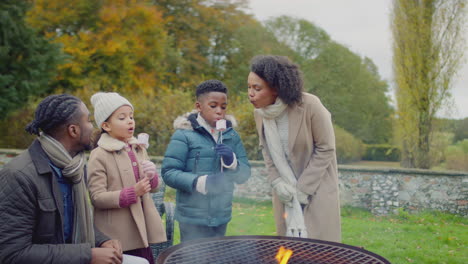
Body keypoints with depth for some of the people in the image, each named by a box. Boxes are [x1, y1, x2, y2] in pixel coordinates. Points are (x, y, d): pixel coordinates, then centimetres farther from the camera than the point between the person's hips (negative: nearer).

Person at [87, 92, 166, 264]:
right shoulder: (99, 156, -8)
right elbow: (97, 197, -12)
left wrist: (152, 176, -7)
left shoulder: (139, 149, 10)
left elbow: (153, 188, 15)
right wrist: (132, 193, -22)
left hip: (142, 230, 5)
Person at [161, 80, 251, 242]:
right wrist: (201, 182, -25)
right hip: (193, 217, -5)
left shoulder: (231, 135, 6)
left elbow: (244, 175, 6)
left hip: (221, 216, 5)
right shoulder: (184, 135, -9)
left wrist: (232, 161, -14)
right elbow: (168, 172, -13)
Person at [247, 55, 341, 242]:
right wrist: (276, 182, -7)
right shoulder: (259, 113, -8)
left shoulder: (309, 105, -24)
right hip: (286, 191, 5)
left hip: (316, 185, -4)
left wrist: (304, 188, -16)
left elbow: (326, 149, -16)